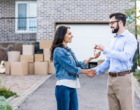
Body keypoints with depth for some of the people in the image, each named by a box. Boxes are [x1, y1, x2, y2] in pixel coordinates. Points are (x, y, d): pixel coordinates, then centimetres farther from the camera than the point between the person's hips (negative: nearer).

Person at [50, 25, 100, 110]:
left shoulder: (69, 50, 15)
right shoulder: (58, 51, -11)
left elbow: (79, 65, 10)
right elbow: (70, 68, -13)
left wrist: (91, 58, -2)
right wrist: (86, 71, -2)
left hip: (72, 87, 8)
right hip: (63, 87, -8)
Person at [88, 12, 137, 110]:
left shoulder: (130, 38, -6)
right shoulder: (112, 40, 17)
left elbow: (125, 56, -22)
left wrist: (105, 50, -18)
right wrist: (97, 70, 5)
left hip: (124, 78, -7)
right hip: (111, 79, 7)